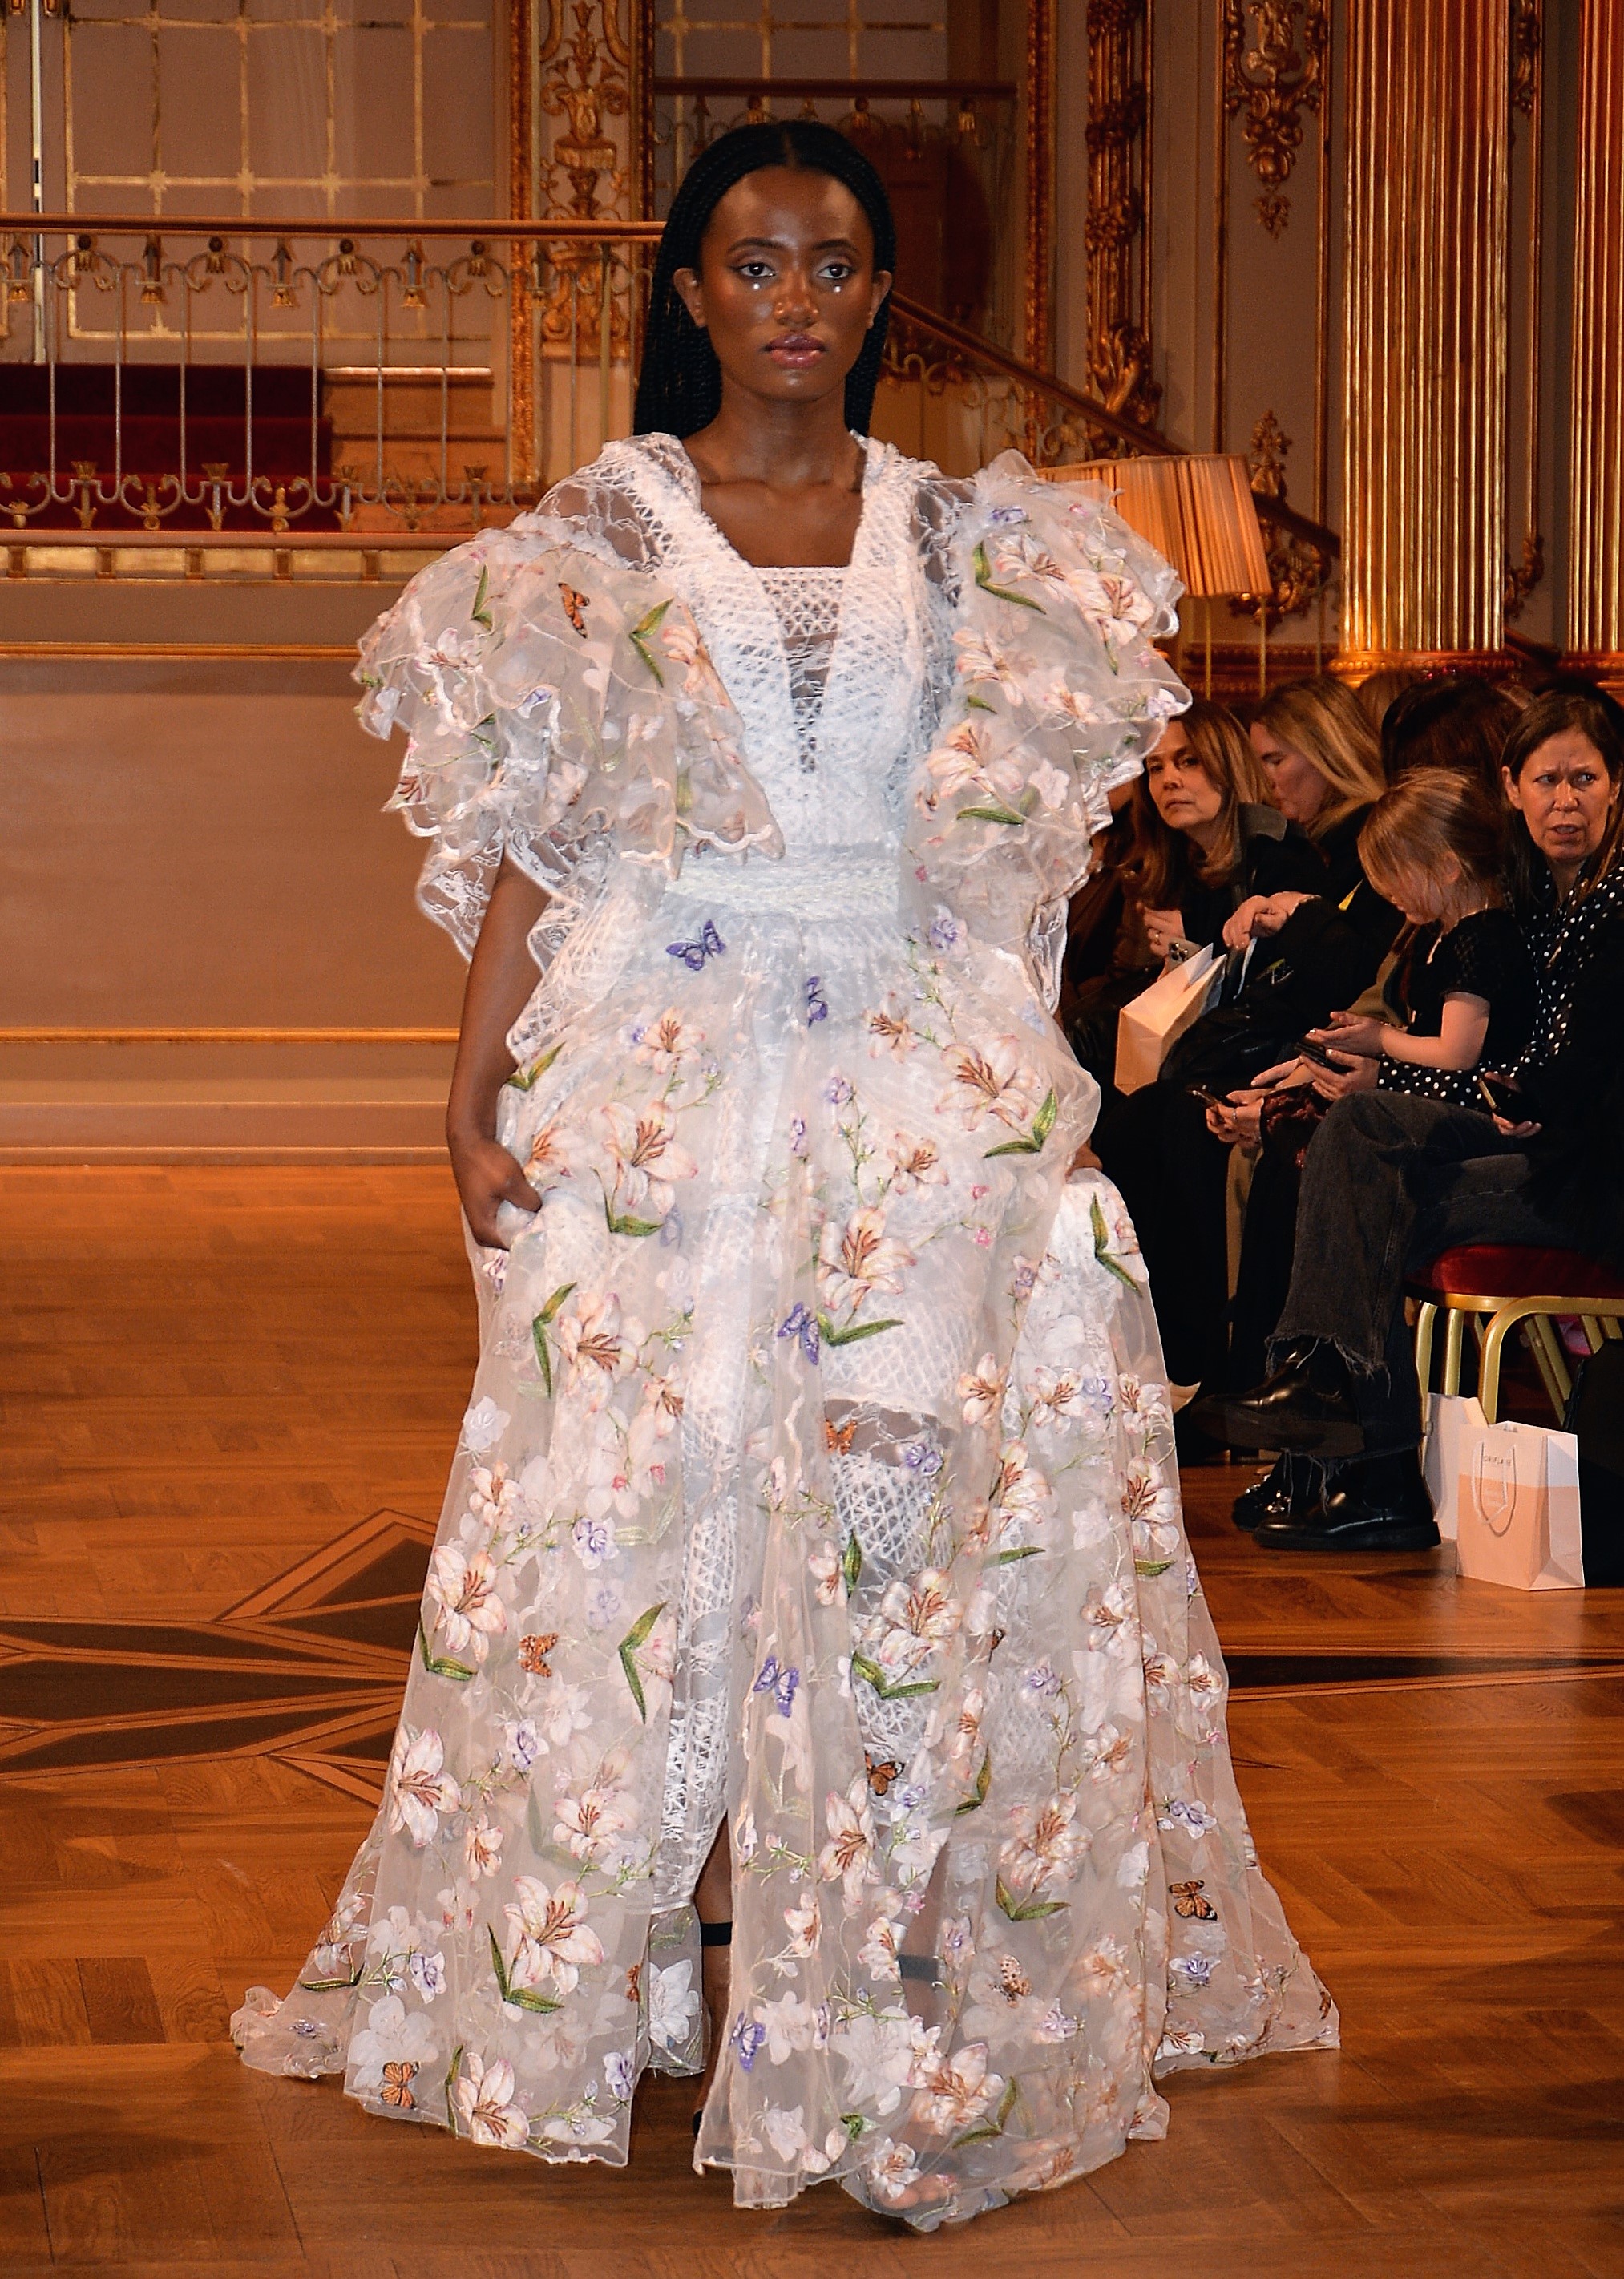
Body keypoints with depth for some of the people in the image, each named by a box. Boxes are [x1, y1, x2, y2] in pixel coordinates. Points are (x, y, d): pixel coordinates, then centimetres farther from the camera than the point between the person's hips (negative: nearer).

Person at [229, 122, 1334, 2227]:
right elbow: (535, 844, 2)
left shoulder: (969, 546, 10)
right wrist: (472, 1096, -6)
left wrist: (1029, 1099, 4)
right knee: (671, 1517, -1)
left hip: (933, 1101, 2)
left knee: (928, 1521, -1)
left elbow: (1012, 849, 11)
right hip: (665, 1094, -1)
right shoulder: (592, 540, 5)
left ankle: (916, 1984, 7)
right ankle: (700, 1963, 7)